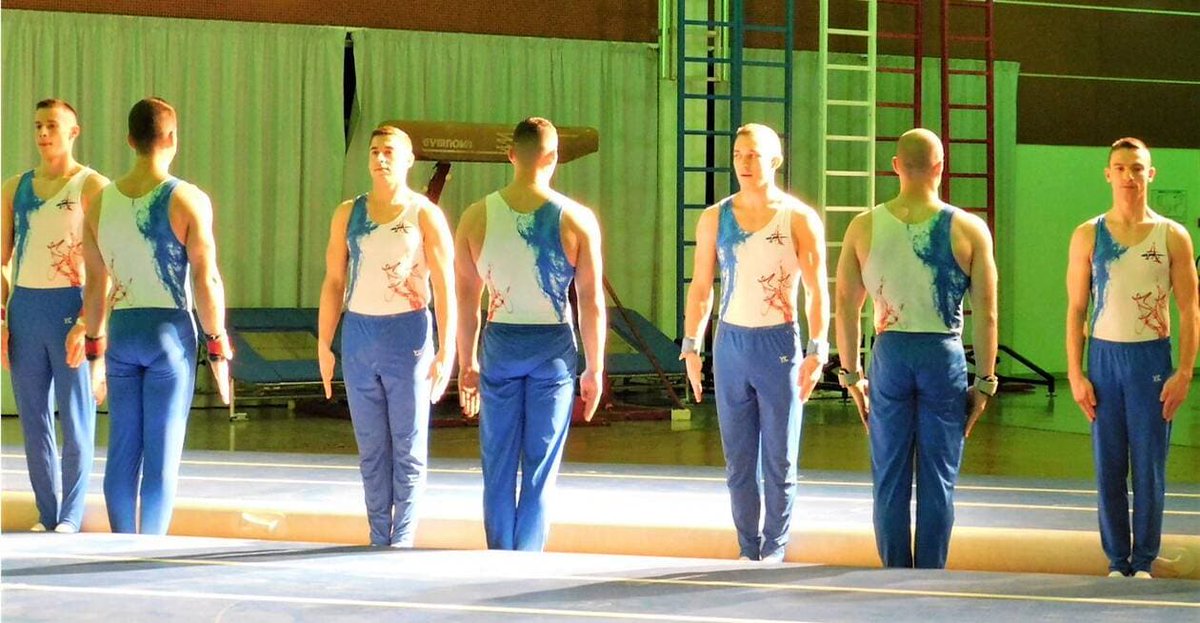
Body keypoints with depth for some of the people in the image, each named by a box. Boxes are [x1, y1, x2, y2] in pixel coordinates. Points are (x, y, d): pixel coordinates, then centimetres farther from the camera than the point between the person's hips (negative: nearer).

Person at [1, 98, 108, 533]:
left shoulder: (92, 186, -3)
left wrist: (86, 322, -17)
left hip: (70, 306, -5)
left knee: (76, 416, -1)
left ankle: (72, 515, 3)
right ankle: (47, 513, 13)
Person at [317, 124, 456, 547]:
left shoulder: (425, 216, -1)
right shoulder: (348, 214, 8)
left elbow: (445, 287, -4)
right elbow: (333, 281, 10)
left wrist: (446, 352, -10)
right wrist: (324, 345, 4)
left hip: (408, 334, -3)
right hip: (358, 334, 3)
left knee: (408, 447, 0)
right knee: (371, 448, 7)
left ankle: (403, 540, 5)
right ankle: (379, 541, 13)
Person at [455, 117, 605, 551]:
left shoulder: (477, 217, -2)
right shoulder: (577, 220, -7)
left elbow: (467, 298, 3)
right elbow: (592, 302, -5)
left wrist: (467, 364, 12)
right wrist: (594, 370, 3)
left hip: (500, 343, 1)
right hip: (554, 346, -1)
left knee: (498, 466, 11)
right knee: (541, 467, 6)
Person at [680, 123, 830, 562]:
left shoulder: (799, 219, -2)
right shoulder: (715, 219, 6)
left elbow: (817, 291, -2)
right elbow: (700, 287, 10)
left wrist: (816, 352, -10)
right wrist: (691, 347, 3)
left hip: (779, 344, -3)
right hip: (730, 343, 3)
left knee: (779, 460, 1)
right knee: (738, 460, 6)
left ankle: (774, 551, 8)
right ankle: (748, 550, 13)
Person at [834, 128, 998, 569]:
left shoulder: (864, 227, 0)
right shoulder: (968, 230, -4)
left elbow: (845, 306, 2)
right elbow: (985, 314, -4)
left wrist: (851, 375, 10)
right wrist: (984, 382, 4)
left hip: (890, 353, 1)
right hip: (944, 355, -1)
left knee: (889, 478, 9)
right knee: (938, 479, 5)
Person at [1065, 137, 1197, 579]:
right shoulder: (1088, 236, 4)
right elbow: (1076, 309, 5)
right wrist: (1075, 374, -2)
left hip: (1152, 359, -1)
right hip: (1104, 356, 1)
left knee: (1149, 468, 0)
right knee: (1108, 467, 4)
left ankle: (1144, 562, 7)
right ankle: (1116, 560, 11)